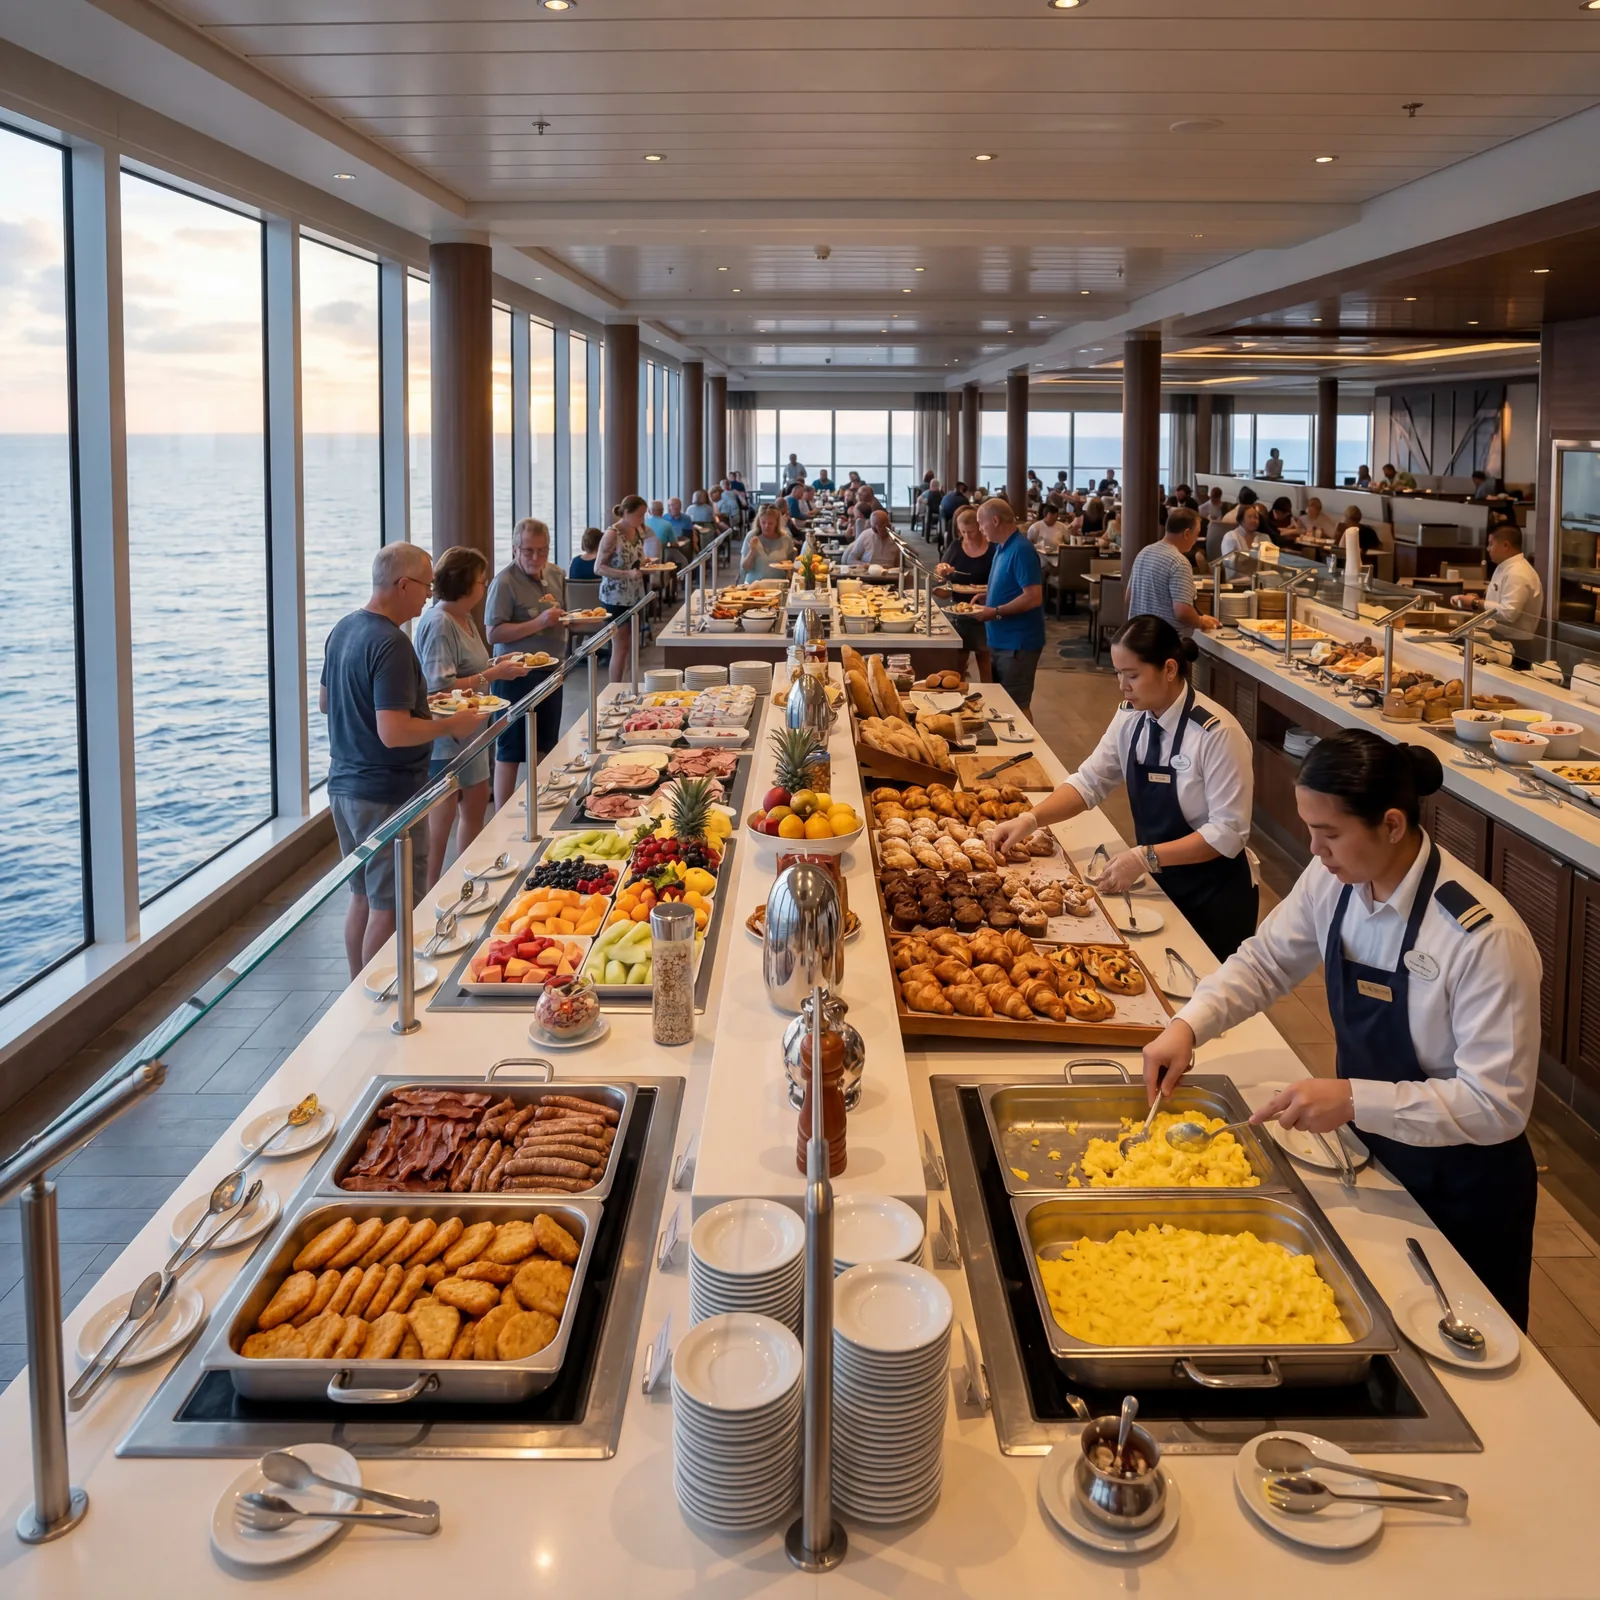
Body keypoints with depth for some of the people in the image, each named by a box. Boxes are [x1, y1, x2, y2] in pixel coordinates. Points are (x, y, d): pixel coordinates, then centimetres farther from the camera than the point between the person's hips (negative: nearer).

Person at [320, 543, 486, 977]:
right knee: (390, 909, 1)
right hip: (387, 795, -9)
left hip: (344, 785, 10)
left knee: (363, 897, 19)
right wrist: (450, 725, -14)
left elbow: (324, 702, 19)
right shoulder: (391, 645, -22)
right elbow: (393, 733, -29)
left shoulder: (343, 629, 7)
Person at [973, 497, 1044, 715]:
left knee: (1016, 707, -2)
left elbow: (1033, 597, -24)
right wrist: (986, 598, 8)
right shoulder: (1002, 547, 11)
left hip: (1017, 643, -10)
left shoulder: (1021, 550, -18)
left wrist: (996, 612, -23)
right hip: (1001, 641, 10)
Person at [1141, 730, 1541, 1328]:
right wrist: (1187, 1026, -12)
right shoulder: (1332, 881, -11)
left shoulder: (1486, 939, -31)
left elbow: (1497, 1104, -29)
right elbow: (1265, 960, 4)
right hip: (1374, 1159, 6)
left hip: (1463, 1193, -5)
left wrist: (1353, 1100, -36)